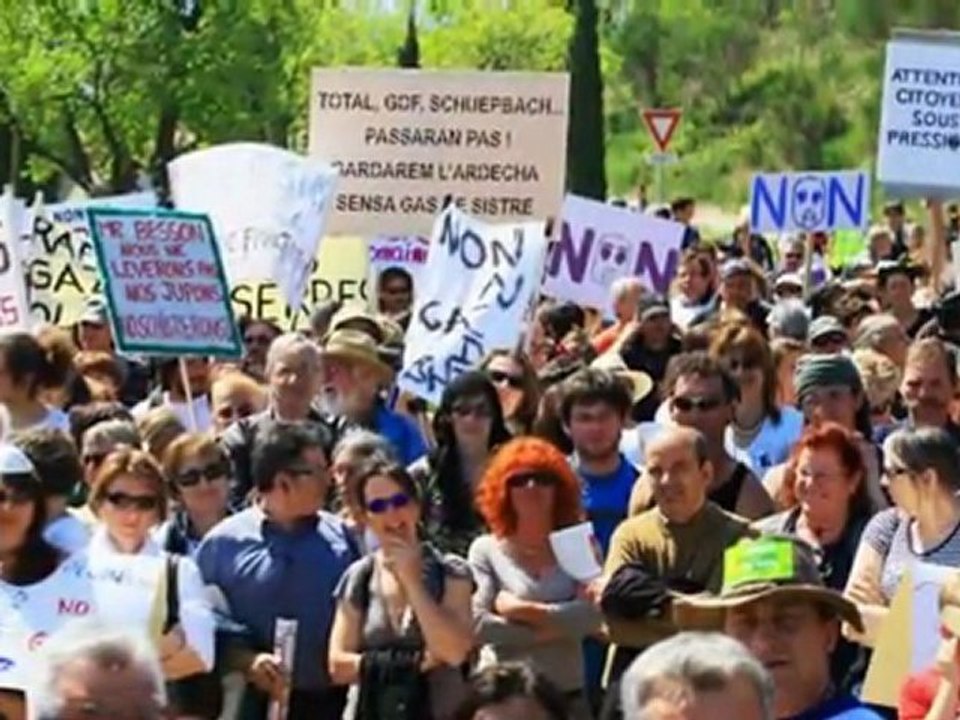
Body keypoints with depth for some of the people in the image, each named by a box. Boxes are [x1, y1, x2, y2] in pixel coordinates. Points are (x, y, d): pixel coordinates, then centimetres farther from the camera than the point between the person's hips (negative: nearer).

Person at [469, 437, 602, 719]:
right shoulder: (486, 550, 2)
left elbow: (591, 615, -10)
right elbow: (478, 624, -9)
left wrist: (523, 609, -10)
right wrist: (539, 633, -10)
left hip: (567, 695, 1)